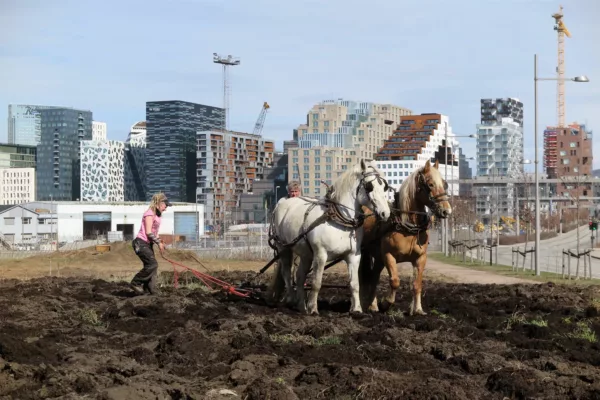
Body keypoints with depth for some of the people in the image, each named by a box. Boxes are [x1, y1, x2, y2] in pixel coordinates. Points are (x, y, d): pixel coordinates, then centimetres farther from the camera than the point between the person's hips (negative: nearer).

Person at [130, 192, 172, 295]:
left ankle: (151, 290, 7)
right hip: (141, 243, -10)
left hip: (148, 244, 10)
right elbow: (148, 232, -20)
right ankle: (135, 283, -6)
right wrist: (158, 242, -17)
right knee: (153, 264, -17)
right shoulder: (149, 214, -14)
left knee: (152, 266, 5)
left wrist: (160, 241, 4)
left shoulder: (157, 215, 16)